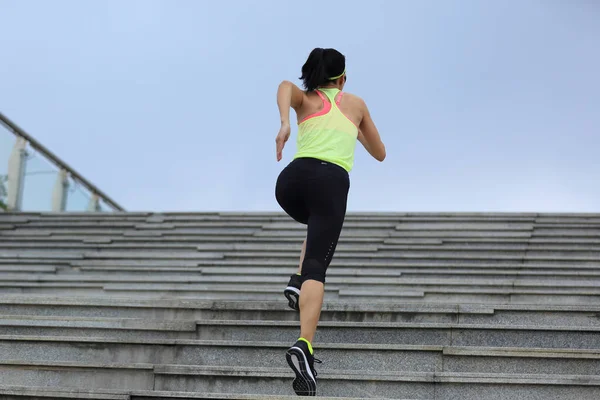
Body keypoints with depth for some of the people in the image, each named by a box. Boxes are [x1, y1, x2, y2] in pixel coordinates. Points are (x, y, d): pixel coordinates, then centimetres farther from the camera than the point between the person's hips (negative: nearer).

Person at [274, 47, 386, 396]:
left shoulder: (305, 99, 24)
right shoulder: (356, 103, 27)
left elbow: (285, 86, -3)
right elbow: (380, 153, 36)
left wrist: (284, 122, -18)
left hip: (294, 177, 2)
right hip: (332, 181, -2)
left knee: (318, 226, 36)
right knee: (317, 268, -11)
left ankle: (298, 283, 13)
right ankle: (304, 345, -33)